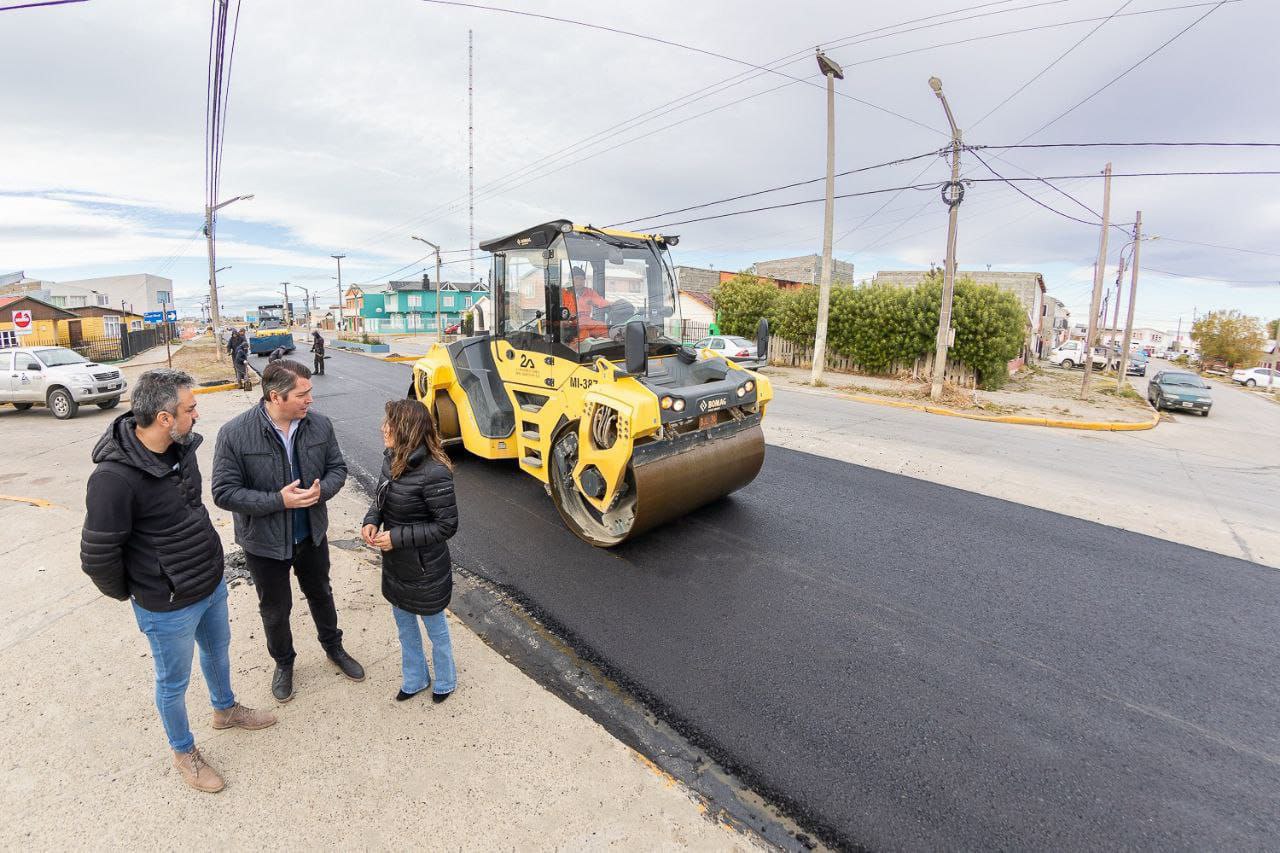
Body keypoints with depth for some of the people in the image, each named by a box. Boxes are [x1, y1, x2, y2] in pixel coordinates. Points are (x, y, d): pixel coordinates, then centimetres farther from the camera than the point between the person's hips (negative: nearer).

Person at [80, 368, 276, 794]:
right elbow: (97, 557, -21)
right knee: (174, 682, 17)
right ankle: (184, 752, 42)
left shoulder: (181, 446, -7)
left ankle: (225, 709, 56)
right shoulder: (114, 477, -31)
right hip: (168, 606, -7)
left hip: (212, 583, 7)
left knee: (217, 649, 29)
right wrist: (129, 594, -4)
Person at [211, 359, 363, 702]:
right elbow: (224, 492, -19)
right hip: (264, 541, -2)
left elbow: (337, 467, -2)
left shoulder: (320, 424, -13)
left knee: (320, 594, 24)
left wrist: (322, 490, -23)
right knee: (275, 609, 19)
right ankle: (283, 663, 46)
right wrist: (279, 500, -28)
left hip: (312, 533, 3)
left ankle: (333, 646, 49)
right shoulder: (235, 434, -22)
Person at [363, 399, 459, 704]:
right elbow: (381, 498, 11)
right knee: (404, 622, 25)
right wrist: (371, 521, -9)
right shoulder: (391, 459, -6)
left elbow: (447, 525, -23)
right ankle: (414, 678, 48)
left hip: (426, 570, -7)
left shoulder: (433, 473, -29)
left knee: (435, 627, 17)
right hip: (395, 565, 7)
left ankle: (445, 680, 43)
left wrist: (398, 538, -24)